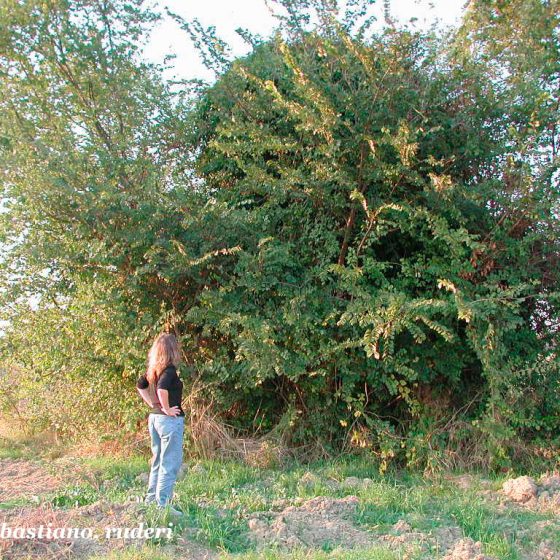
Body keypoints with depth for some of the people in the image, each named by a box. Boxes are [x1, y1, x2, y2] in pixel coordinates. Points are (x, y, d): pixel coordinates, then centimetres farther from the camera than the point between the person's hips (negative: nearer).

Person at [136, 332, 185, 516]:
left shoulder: (153, 369, 8)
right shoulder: (169, 369, -17)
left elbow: (140, 385, 20)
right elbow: (162, 388, -32)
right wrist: (167, 409, -19)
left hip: (154, 418, 9)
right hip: (171, 419, -9)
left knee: (158, 461, 19)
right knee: (170, 464, -2)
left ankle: (151, 499, 26)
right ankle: (162, 505, 1)